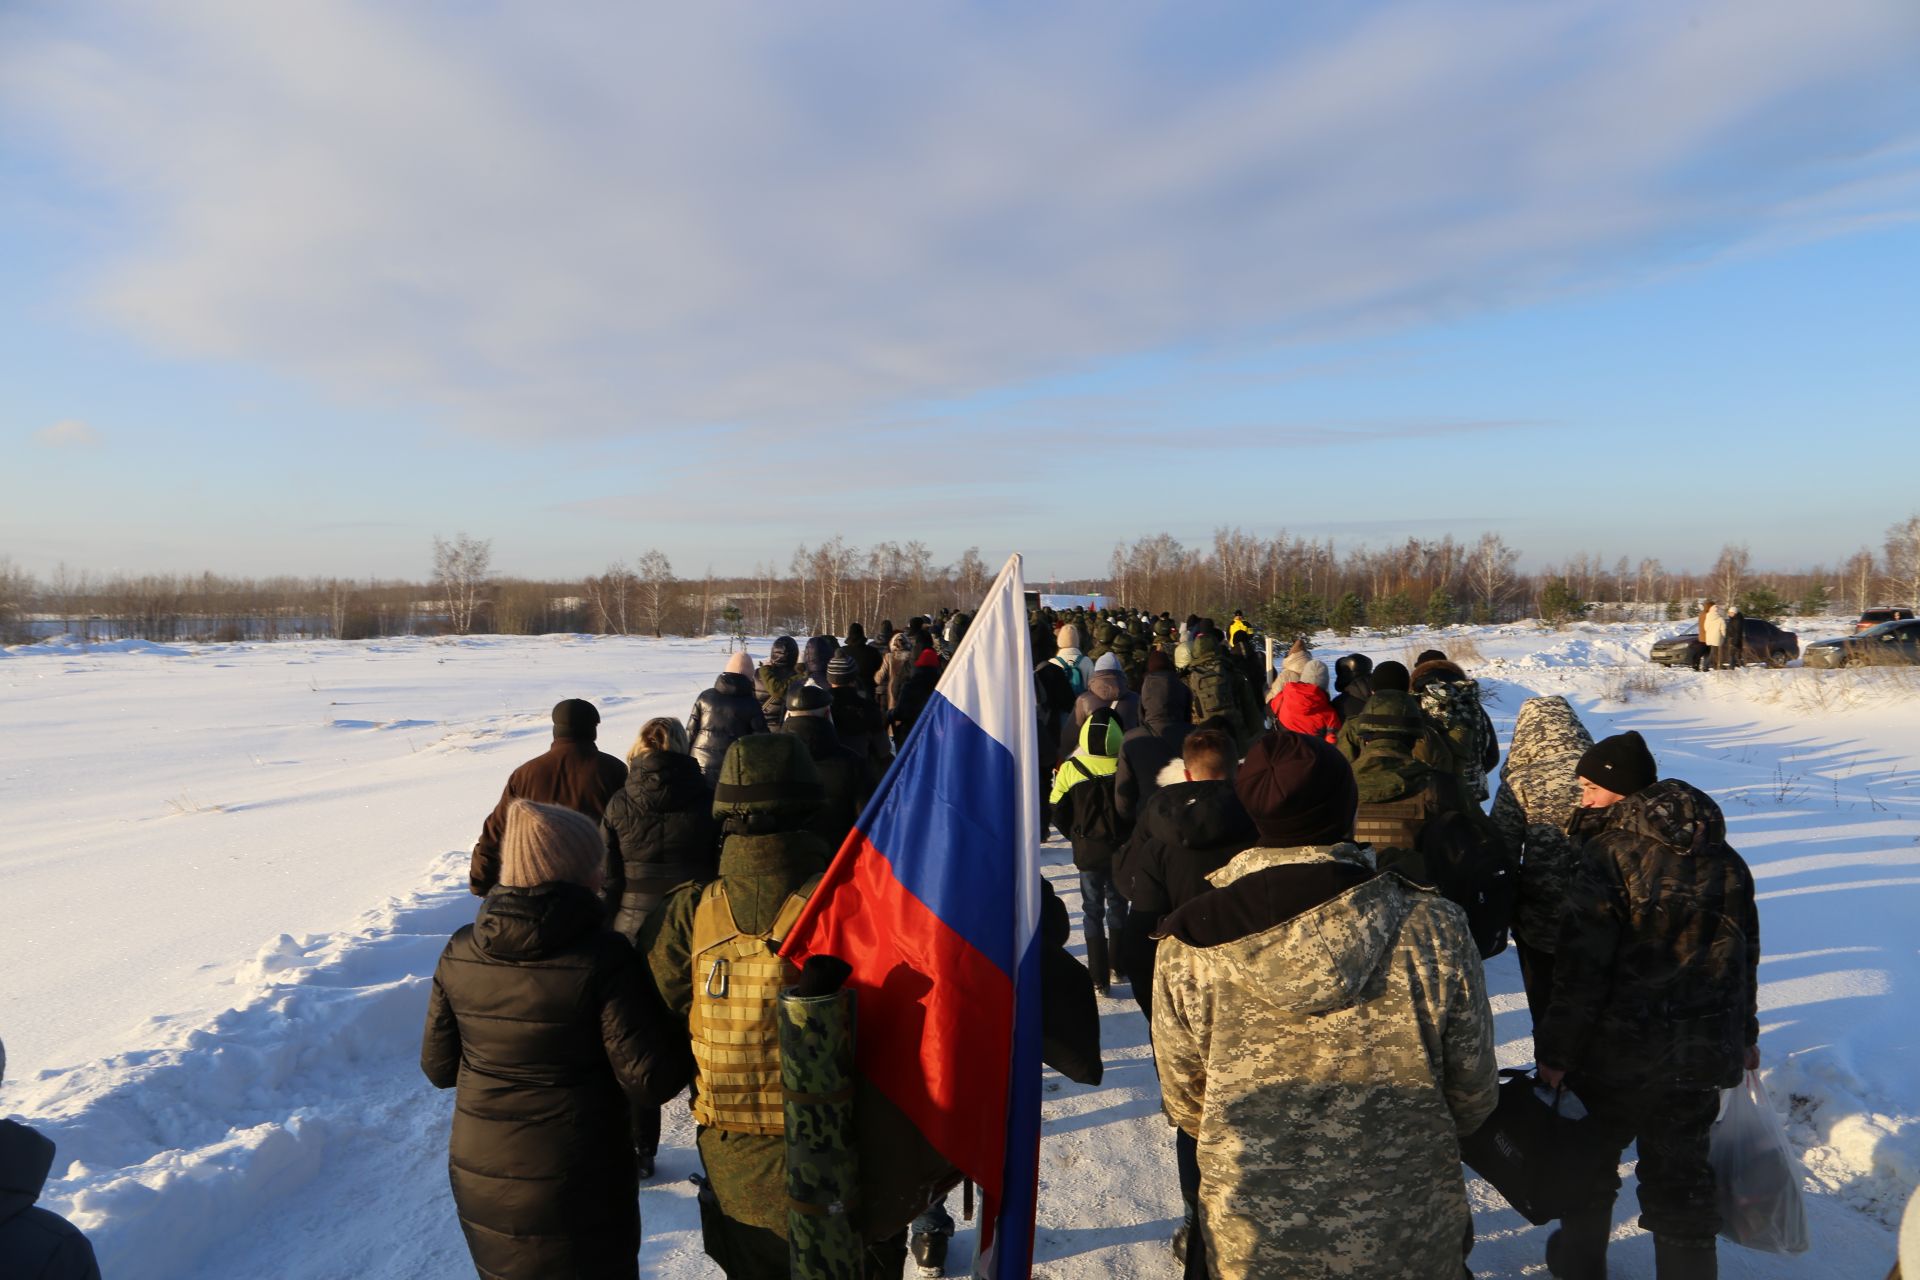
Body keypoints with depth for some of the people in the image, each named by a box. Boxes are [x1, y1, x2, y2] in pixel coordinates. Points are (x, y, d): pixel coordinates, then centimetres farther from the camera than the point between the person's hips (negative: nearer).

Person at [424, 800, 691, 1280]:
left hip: (477, 1182, 5)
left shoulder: (459, 953, -6)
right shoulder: (602, 957, -21)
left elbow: (439, 1067, 5)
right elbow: (648, 1082, -19)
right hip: (575, 1192, -4)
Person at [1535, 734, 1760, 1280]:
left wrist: (1556, 1052, -12)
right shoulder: (1724, 857, 3)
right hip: (1703, 1055, 5)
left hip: (1618, 1054, -5)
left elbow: (1581, 969, -20)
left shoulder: (1611, 853, -19)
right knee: (1682, 1174, 17)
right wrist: (1744, 1035, 26)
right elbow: (1746, 955, 14)